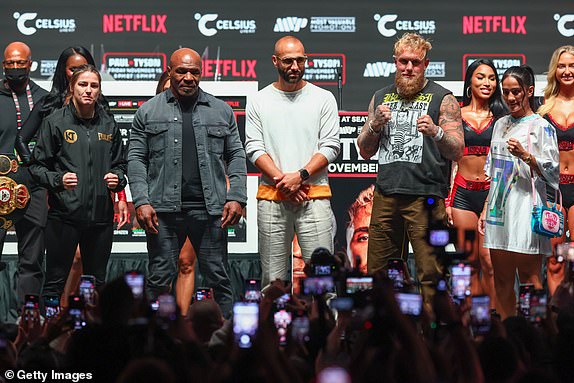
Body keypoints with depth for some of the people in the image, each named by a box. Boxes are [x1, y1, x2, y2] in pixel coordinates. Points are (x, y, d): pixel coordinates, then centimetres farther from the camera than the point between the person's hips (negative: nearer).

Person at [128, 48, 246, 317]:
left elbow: (236, 156, 11)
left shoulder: (221, 111, 11)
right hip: (163, 209, -1)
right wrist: (141, 202, -7)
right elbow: (136, 159, 4)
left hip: (209, 209, 1)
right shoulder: (148, 112, 8)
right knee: (159, 280, 1)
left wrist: (236, 197, -2)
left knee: (218, 279, 2)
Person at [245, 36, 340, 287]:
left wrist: (301, 176, -12)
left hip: (314, 195, -1)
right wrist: (282, 180, -10)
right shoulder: (258, 101, 10)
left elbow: (330, 146, 2)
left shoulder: (323, 99, 8)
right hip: (271, 196, 1)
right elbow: (254, 148, 3)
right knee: (273, 277, 2)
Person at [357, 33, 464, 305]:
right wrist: (375, 125, -1)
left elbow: (457, 152, -2)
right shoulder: (381, 98, 18)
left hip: (425, 197, -4)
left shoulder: (442, 99, 4)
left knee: (430, 273, -8)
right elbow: (365, 152, 18)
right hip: (386, 194, 4)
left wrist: (436, 132, -21)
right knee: (378, 274, 5)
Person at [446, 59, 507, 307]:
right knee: (470, 262, 3)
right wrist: (447, 199, 4)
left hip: (492, 193, -1)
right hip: (463, 192, 1)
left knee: (488, 260, -10)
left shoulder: (500, 117, 9)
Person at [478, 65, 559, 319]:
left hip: (525, 209, -6)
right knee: (502, 281, 7)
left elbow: (551, 171, -8)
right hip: (498, 209, 6)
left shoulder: (541, 127, -2)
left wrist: (525, 155, -23)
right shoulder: (501, 124, 17)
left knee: (529, 279, -7)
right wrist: (486, 209, 18)